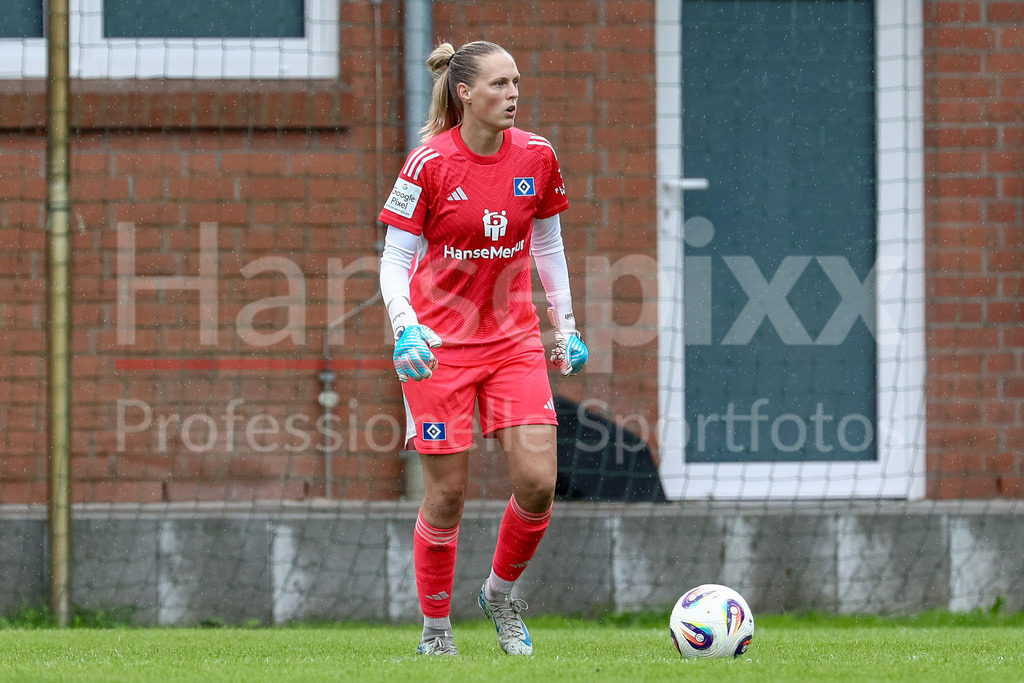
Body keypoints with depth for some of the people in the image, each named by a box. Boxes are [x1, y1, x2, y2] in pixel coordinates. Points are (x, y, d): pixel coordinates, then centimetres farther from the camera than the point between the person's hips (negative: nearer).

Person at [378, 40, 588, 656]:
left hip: (514, 339, 3)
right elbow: (395, 259, -9)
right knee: (448, 494, -1)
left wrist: (566, 327, 13)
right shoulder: (429, 164, -13)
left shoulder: (536, 156, -2)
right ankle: (436, 629, 16)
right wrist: (406, 327, -25)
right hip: (440, 342, -3)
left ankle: (502, 594, 18)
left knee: (538, 480, -9)